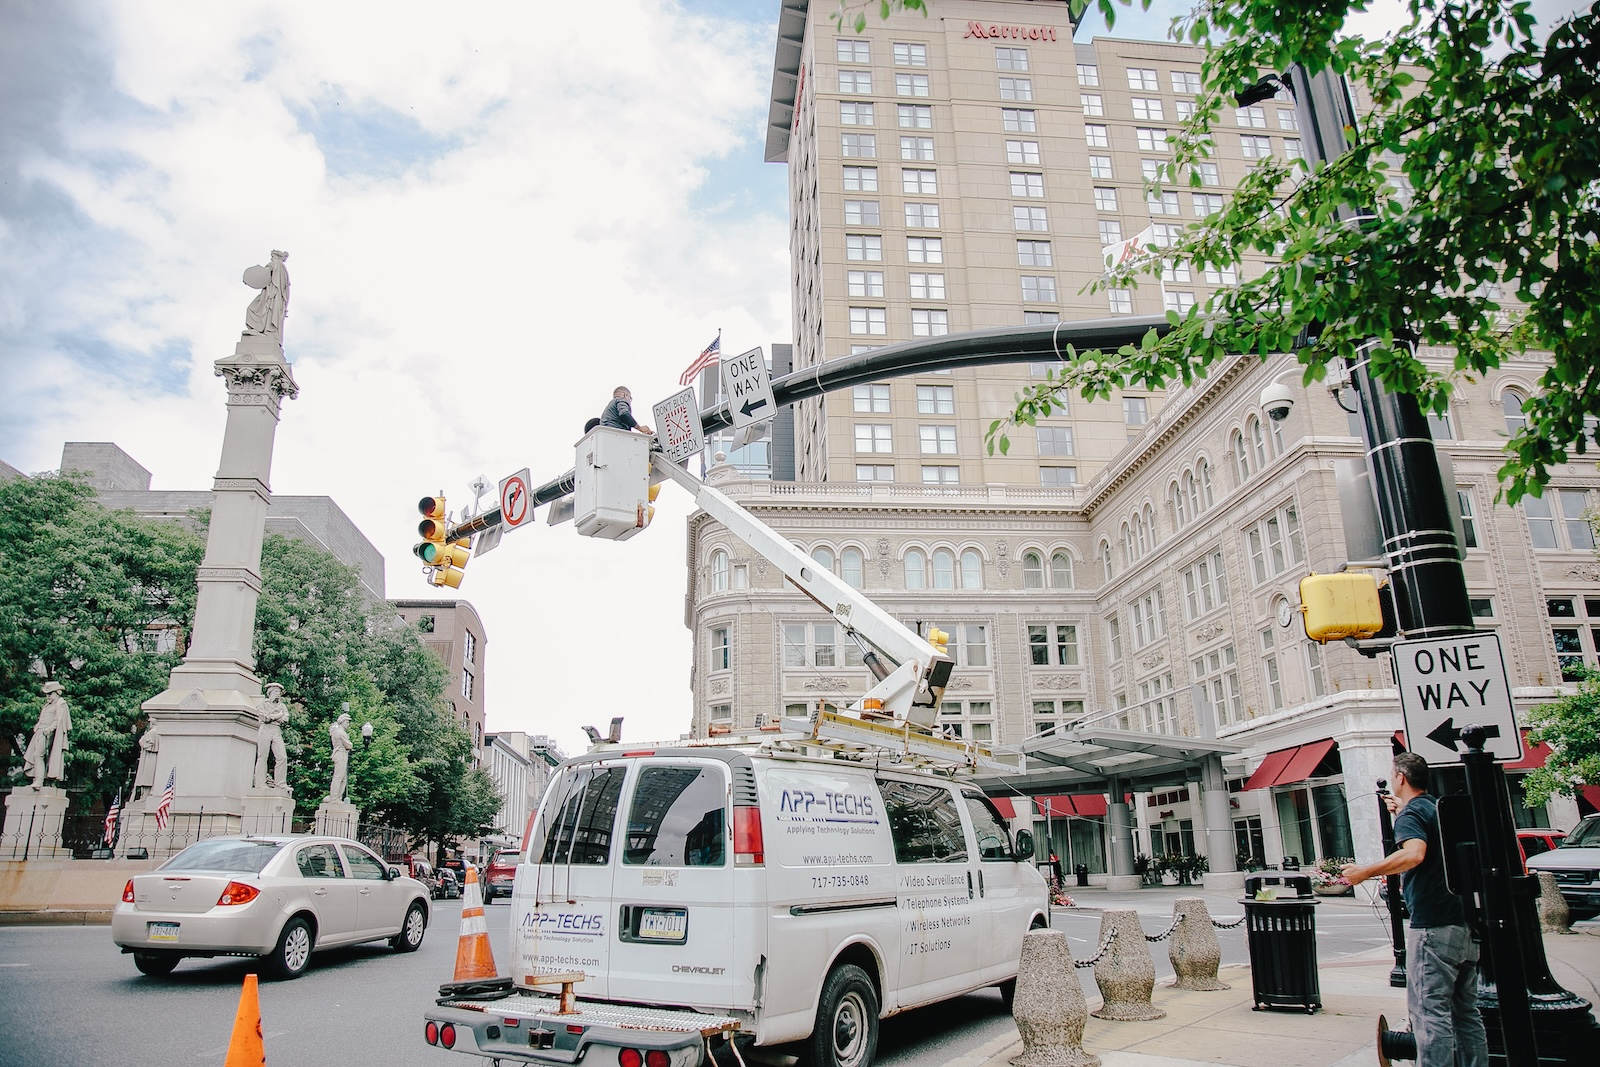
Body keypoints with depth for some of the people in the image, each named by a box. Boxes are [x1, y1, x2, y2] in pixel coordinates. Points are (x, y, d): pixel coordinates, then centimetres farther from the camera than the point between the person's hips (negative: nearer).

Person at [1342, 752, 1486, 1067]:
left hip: (1433, 927, -9)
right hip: (1465, 924, 9)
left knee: (1430, 1012, -6)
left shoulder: (1412, 814, -11)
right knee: (1466, 1011, 15)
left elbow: (1414, 853, -31)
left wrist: (1365, 871, -25)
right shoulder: (1439, 808, 15)